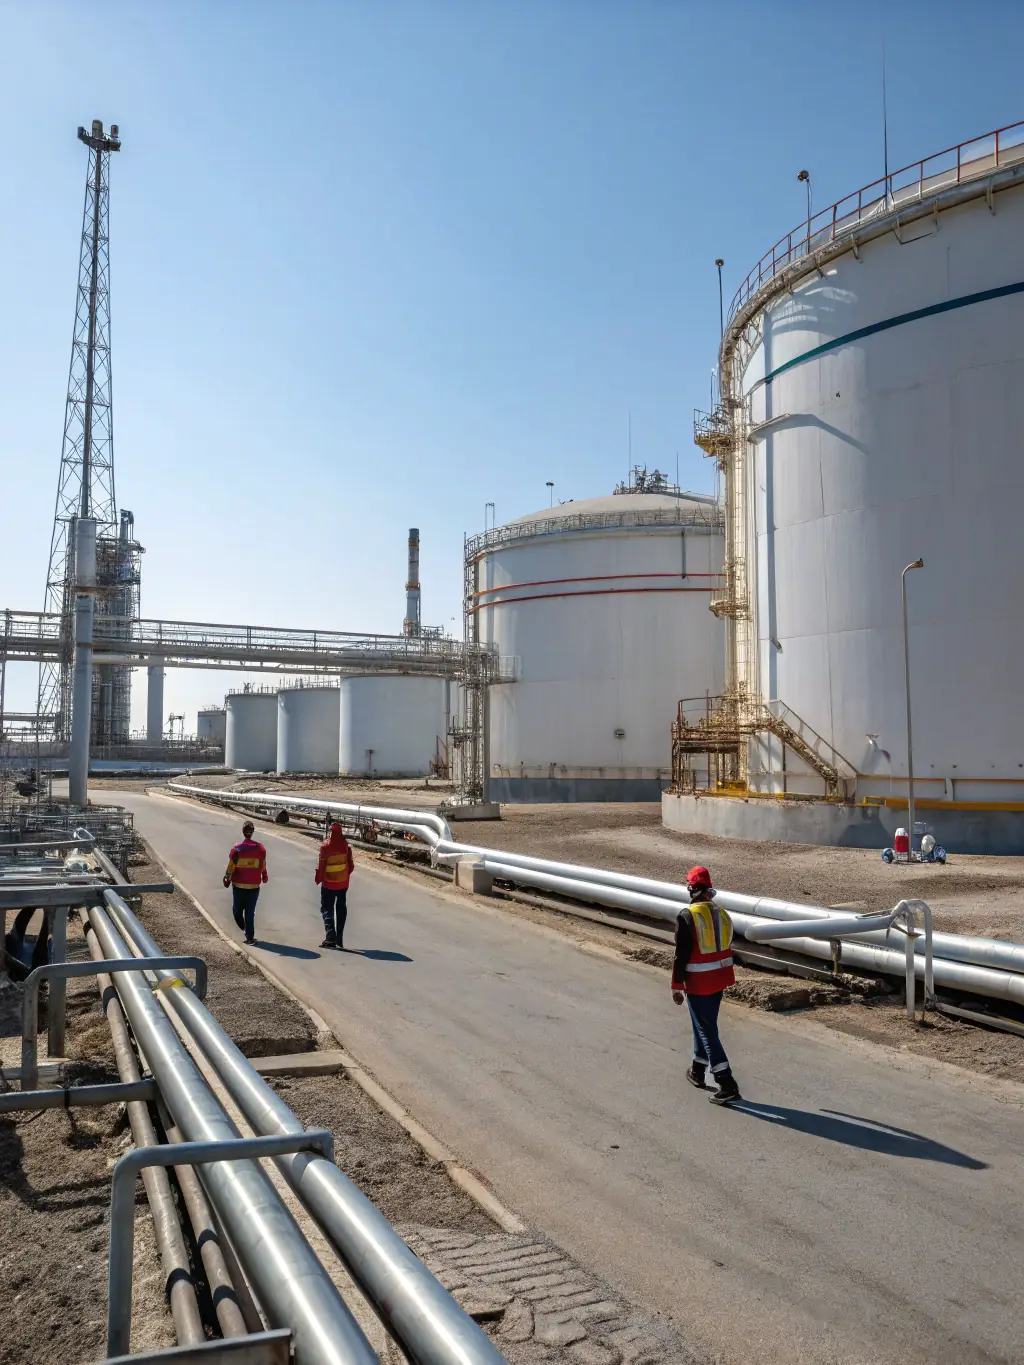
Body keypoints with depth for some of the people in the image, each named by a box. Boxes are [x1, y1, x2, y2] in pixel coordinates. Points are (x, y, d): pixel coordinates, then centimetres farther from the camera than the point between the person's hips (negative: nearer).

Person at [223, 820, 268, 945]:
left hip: (239, 884, -2)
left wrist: (227, 879, 6)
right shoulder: (260, 848, -4)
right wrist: (264, 876, 23)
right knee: (250, 912, 7)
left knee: (237, 908, 19)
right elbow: (263, 866, 7)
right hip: (254, 885, 2)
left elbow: (231, 866, -8)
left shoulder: (237, 849, -11)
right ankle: (250, 937, 5)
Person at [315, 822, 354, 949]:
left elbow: (321, 865, -13)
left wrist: (318, 878, 2)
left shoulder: (326, 846, -15)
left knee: (327, 908, 5)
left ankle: (330, 936, -12)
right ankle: (339, 939, 16)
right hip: (343, 882, 3)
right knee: (341, 909, 14)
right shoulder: (345, 845, -5)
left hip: (328, 883, -3)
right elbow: (350, 865, 0)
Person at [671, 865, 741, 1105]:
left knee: (707, 1031, -1)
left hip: (698, 983, -7)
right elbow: (726, 949, 12)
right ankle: (698, 1072, 35)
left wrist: (677, 986, -8)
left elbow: (681, 955, -16)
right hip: (720, 979, 7)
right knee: (704, 1024, 22)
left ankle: (727, 1084, -4)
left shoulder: (687, 916, -17)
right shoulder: (722, 914, 4)